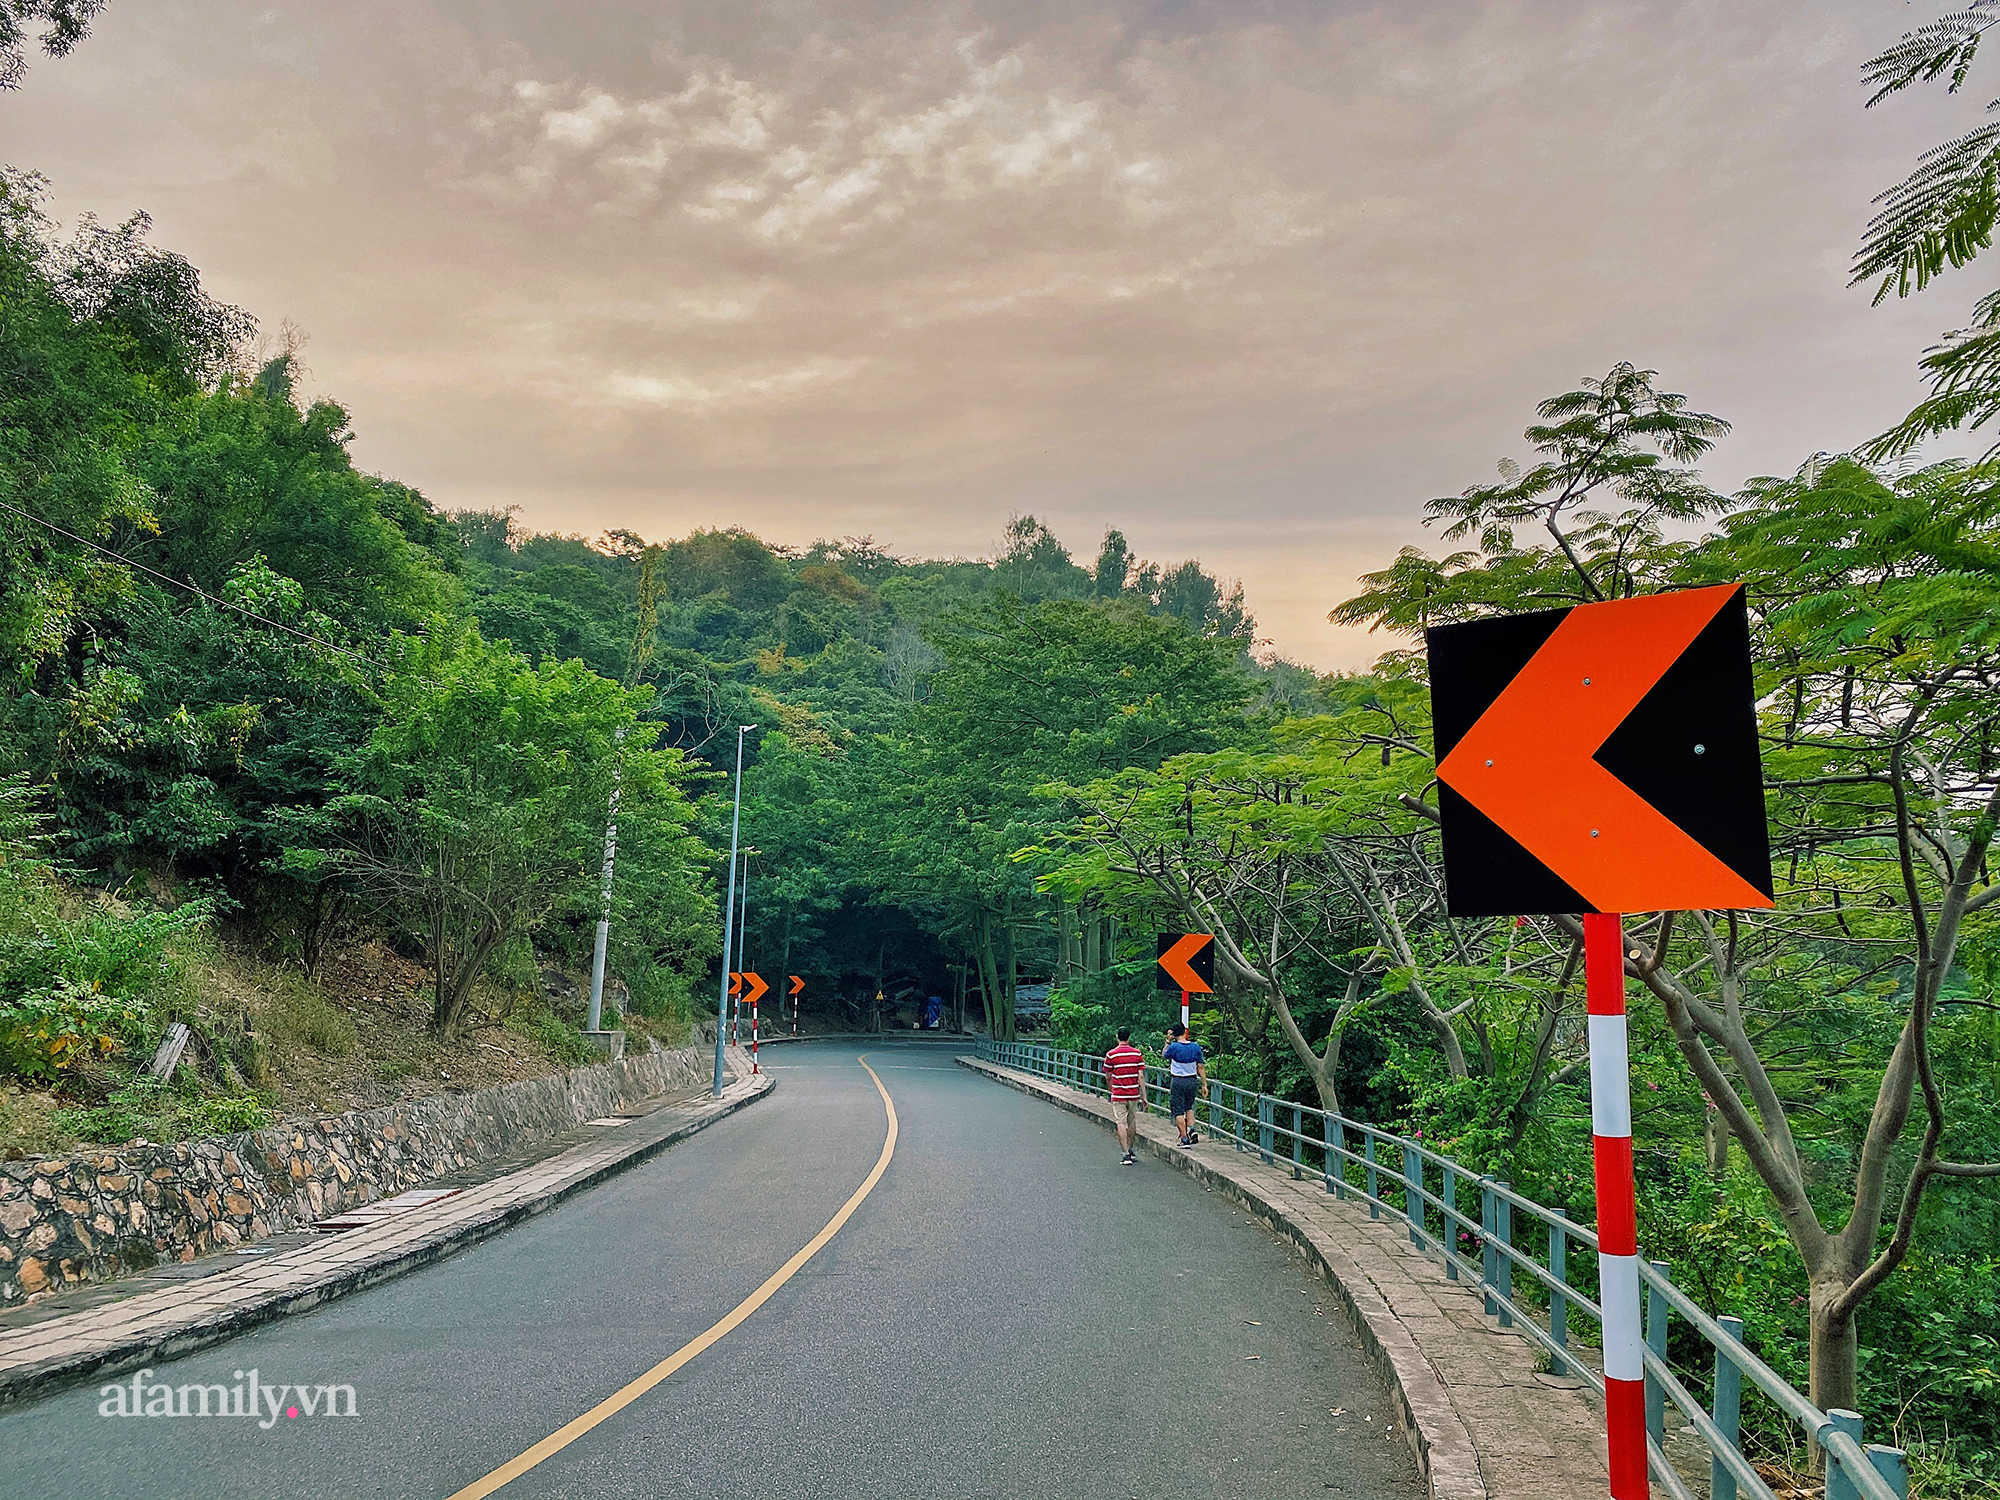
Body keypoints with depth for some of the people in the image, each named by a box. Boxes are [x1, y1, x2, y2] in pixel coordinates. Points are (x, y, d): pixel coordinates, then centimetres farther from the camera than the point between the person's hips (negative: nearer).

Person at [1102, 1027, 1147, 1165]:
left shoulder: (1111, 1055, -6)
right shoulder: (1137, 1053, -1)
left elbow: (1108, 1077, 2)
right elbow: (1141, 1076, -3)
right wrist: (1144, 1096, 2)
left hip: (1118, 1095, -2)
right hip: (1134, 1094, 2)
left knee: (1121, 1124, 0)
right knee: (1132, 1123, 17)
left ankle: (1126, 1155, -6)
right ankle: (1129, 1150, 30)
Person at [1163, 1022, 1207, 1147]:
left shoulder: (1173, 1047, -12)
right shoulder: (1196, 1047, -3)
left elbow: (1164, 1055, 10)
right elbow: (1201, 1068, 2)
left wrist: (1168, 1041, 8)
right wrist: (1204, 1085, 8)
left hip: (1177, 1082, -4)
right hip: (1192, 1081, 4)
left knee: (1178, 1111, 4)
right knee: (1189, 1107, 23)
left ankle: (1185, 1138, 1)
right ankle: (1192, 1129, 3)